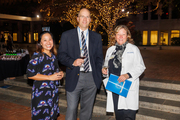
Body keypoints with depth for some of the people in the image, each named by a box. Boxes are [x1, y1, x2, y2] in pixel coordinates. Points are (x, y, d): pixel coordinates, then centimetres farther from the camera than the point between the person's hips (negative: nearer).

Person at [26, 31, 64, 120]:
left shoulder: (53, 56, 8)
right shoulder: (37, 56, -15)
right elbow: (30, 75, -20)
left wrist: (60, 74, 1)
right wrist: (50, 77, -20)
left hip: (53, 91, 7)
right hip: (41, 92, -7)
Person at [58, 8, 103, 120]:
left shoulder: (97, 37, 10)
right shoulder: (67, 35, 5)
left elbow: (99, 57, 11)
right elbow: (61, 55, 1)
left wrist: (99, 76, 1)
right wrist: (72, 62, -18)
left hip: (91, 78, 2)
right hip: (74, 77, -2)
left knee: (87, 109, 12)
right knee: (71, 109, 3)